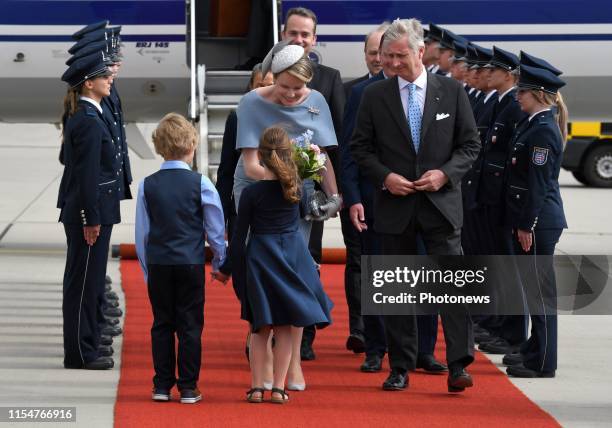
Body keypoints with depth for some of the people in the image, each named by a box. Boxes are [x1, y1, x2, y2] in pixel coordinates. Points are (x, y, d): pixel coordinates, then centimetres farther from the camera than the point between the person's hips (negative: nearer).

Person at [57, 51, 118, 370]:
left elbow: (67, 159, 21)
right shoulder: (89, 122, -19)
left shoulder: (78, 116, 12)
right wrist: (91, 220, -21)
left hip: (79, 210, 10)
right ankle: (80, 352, 0)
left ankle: (87, 342, 27)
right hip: (90, 211, -10)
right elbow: (87, 174, -21)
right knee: (84, 281, -4)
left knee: (88, 280, 18)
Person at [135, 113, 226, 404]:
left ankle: (162, 385, 10)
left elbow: (141, 233, 5)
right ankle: (188, 387, 4)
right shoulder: (200, 184, -6)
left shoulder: (148, 185, 0)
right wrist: (220, 262, 13)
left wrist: (146, 268, 14)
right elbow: (216, 230, 0)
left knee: (162, 324, 9)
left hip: (157, 263, 2)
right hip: (191, 263, -2)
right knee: (190, 325, 3)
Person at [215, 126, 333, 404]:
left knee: (261, 328, 10)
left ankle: (256, 387, 6)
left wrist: (227, 268, 5)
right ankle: (278, 388, 5)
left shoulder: (251, 193, -9)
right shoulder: (297, 187, -3)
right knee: (288, 327, 9)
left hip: (260, 258, -1)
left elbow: (239, 236, -5)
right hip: (294, 254, 1)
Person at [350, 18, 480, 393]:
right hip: (394, 205, 1)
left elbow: (470, 144, 6)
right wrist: (385, 176, -9)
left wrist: (446, 173, -10)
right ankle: (400, 369, 11)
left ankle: (459, 365, -8)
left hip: (441, 203, -1)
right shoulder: (375, 95, 3)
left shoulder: (452, 91, 3)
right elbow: (361, 148, 7)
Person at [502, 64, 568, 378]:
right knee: (534, 288, 17)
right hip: (529, 221, 10)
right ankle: (535, 349, 27)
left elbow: (538, 183, -19)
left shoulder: (543, 131, -17)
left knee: (540, 290, -4)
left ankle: (542, 362, 0)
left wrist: (527, 226, -18)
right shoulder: (535, 125, 13)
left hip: (539, 222, -10)